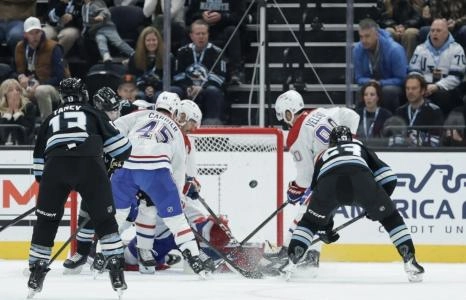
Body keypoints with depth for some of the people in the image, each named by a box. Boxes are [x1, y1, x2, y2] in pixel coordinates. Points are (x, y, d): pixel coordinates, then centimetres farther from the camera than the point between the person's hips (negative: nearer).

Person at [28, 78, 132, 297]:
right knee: (104, 219, 10)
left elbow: (39, 155, 32)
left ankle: (36, 271, 14)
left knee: (46, 221, 15)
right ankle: (116, 269, 0)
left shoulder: (52, 119, 31)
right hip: (89, 165, -1)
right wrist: (127, 159, 33)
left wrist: (42, 179, 42)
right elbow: (115, 141, 17)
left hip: (54, 166, 1)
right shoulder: (93, 114, 24)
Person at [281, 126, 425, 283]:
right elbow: (387, 178, 26)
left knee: (310, 221, 25)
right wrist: (377, 205, 38)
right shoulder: (360, 147, 41)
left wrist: (324, 228, 54)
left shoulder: (323, 156, 44)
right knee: (389, 216, 18)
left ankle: (291, 261, 11)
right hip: (360, 175, -1)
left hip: (329, 180, 1)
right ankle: (410, 261, 8)